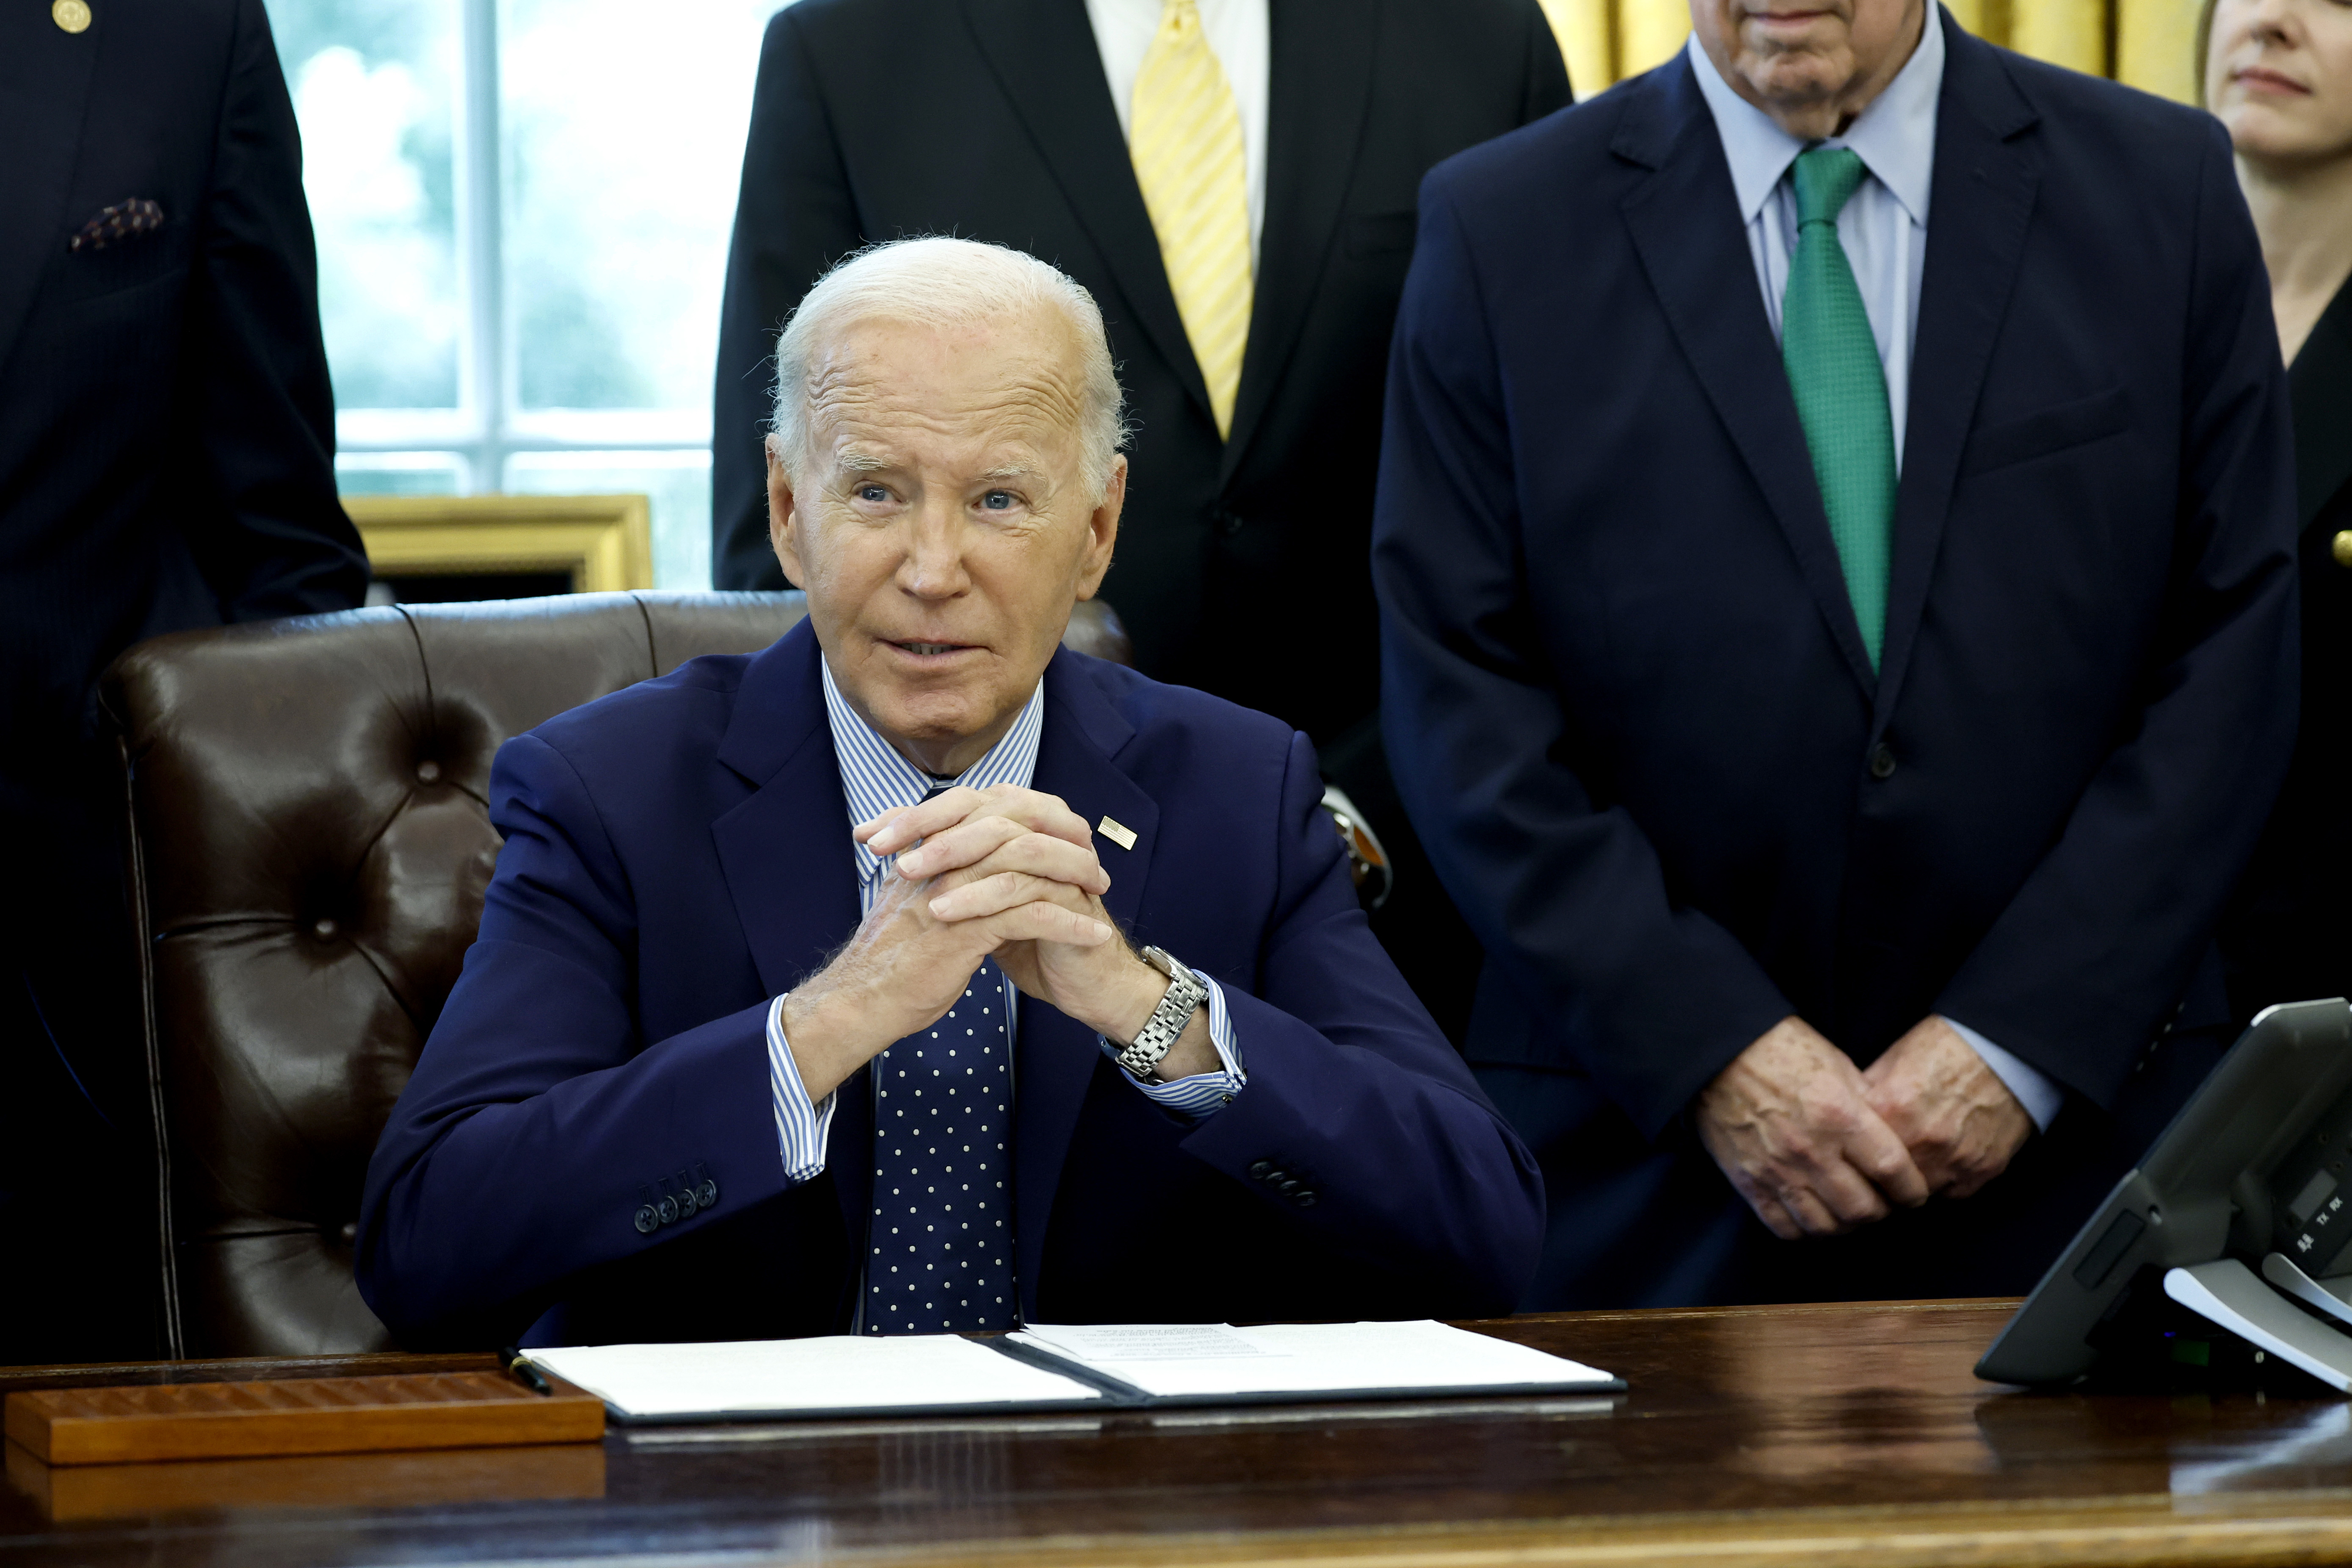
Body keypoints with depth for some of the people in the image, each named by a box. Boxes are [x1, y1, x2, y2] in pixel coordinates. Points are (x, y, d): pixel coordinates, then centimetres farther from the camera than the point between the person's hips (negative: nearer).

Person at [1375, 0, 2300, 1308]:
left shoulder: (2165, 192, 3)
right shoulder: (1497, 232, 1)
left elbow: (2233, 658, -1)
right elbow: (1463, 709, -3)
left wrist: (2022, 1042, -10)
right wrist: (1710, 1048, -12)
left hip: (2067, 1128, 1)